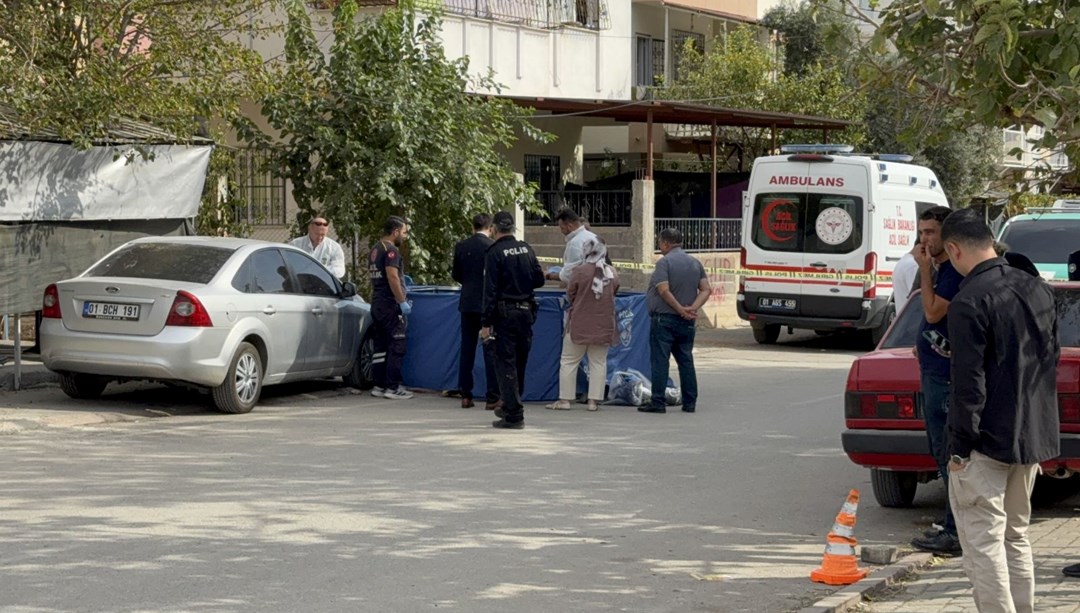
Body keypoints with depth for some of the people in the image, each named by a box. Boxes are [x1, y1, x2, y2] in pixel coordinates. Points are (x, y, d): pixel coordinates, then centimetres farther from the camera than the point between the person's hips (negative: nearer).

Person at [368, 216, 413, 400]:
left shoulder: (375, 250, 16)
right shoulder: (391, 250, -14)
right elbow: (392, 277, -22)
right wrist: (402, 302, -21)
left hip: (376, 303, 10)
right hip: (390, 304, -10)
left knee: (380, 346, 11)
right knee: (397, 346, -6)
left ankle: (379, 386, 13)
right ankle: (393, 387, -8)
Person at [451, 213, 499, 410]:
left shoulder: (461, 246, 1)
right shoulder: (493, 247, -12)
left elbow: (456, 275, 11)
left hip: (468, 303, 4)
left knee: (467, 349, 10)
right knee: (491, 350, 0)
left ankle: (465, 395, 11)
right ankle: (492, 397, -2)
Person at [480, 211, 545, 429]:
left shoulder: (495, 253, -11)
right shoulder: (526, 249, 4)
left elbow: (490, 290, -13)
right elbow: (539, 279, 7)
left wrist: (486, 323, -12)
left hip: (505, 313, -5)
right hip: (526, 311, 5)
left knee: (505, 363, -1)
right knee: (520, 361, 16)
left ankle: (514, 415, -5)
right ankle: (511, 406, 29)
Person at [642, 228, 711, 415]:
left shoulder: (664, 262, -9)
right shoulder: (695, 263, 11)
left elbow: (664, 290, -19)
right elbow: (706, 289, 4)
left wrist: (680, 309, -14)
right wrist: (693, 308, -7)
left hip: (664, 318, -6)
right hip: (686, 322, 6)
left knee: (660, 361, -3)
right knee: (686, 361, 11)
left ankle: (658, 403, -5)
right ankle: (690, 403, 12)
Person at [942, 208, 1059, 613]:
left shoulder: (969, 302, -18)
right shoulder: (1037, 288, 8)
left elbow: (969, 384, -19)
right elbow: (1051, 358, 16)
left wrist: (960, 446, -13)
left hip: (988, 442, -8)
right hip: (1033, 436, 8)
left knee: (983, 541, -3)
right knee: (1016, 535, 19)